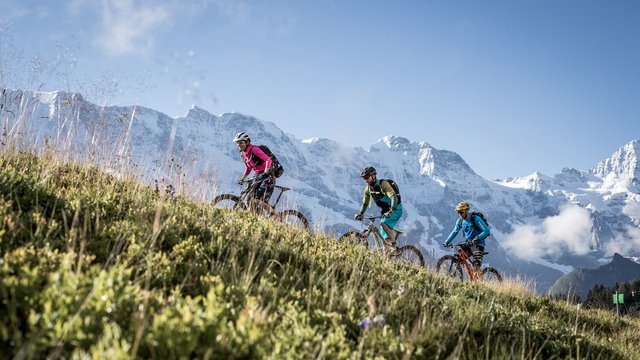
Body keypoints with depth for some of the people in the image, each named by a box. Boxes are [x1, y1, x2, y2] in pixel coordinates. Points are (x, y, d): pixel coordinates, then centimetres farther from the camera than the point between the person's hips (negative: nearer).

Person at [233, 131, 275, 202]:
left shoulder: (254, 149, -17)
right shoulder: (243, 154, 8)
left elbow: (268, 160, -26)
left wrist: (265, 173, -38)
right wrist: (242, 179, 13)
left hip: (267, 176, -8)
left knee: (263, 200, -20)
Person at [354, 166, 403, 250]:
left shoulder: (383, 184, -22)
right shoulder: (368, 189, -1)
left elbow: (394, 197, -34)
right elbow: (365, 203, 11)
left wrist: (391, 211, -46)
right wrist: (360, 214, -4)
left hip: (396, 209, -7)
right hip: (385, 211, 7)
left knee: (383, 223, -30)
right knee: (385, 237, 2)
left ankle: (394, 245, -21)